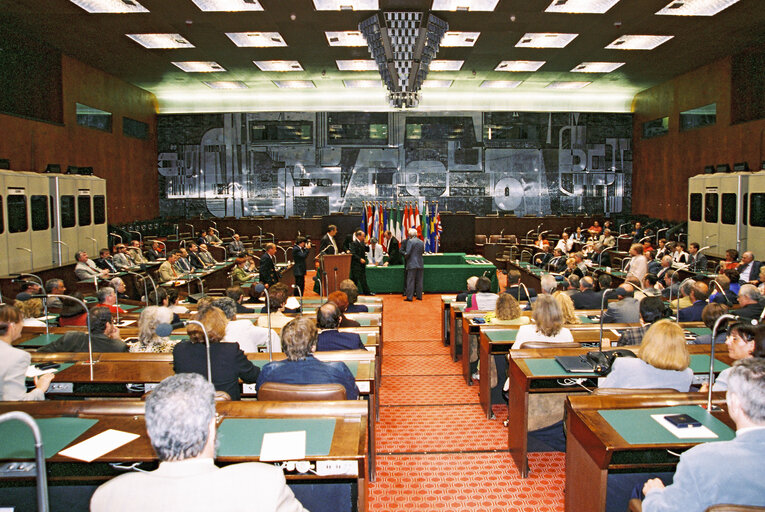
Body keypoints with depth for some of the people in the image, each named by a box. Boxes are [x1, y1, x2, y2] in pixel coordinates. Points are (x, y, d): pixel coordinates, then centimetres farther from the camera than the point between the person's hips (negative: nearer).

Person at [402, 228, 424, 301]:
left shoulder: (410, 241, -10)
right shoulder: (421, 242, 9)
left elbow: (407, 253, -13)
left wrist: (405, 257, 6)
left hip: (412, 264, -6)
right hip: (420, 264, 6)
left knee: (410, 281, -3)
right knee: (419, 281, 11)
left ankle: (409, 297, -3)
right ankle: (419, 296, 14)